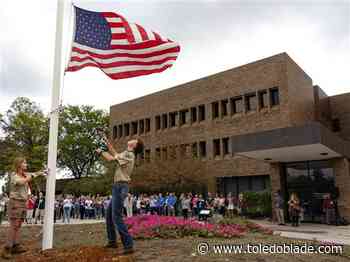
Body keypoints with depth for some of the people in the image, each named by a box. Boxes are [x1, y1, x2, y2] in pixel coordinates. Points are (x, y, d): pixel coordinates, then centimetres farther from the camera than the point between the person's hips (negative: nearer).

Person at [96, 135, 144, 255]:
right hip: (118, 188, 10)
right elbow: (115, 154, 30)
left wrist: (101, 152, 1)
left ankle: (128, 245, -12)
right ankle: (112, 241, 27)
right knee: (109, 213, 18)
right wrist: (107, 141, 30)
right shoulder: (127, 154, 16)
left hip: (120, 187, -10)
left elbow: (111, 158, -16)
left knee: (116, 217, -13)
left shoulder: (128, 154, -13)